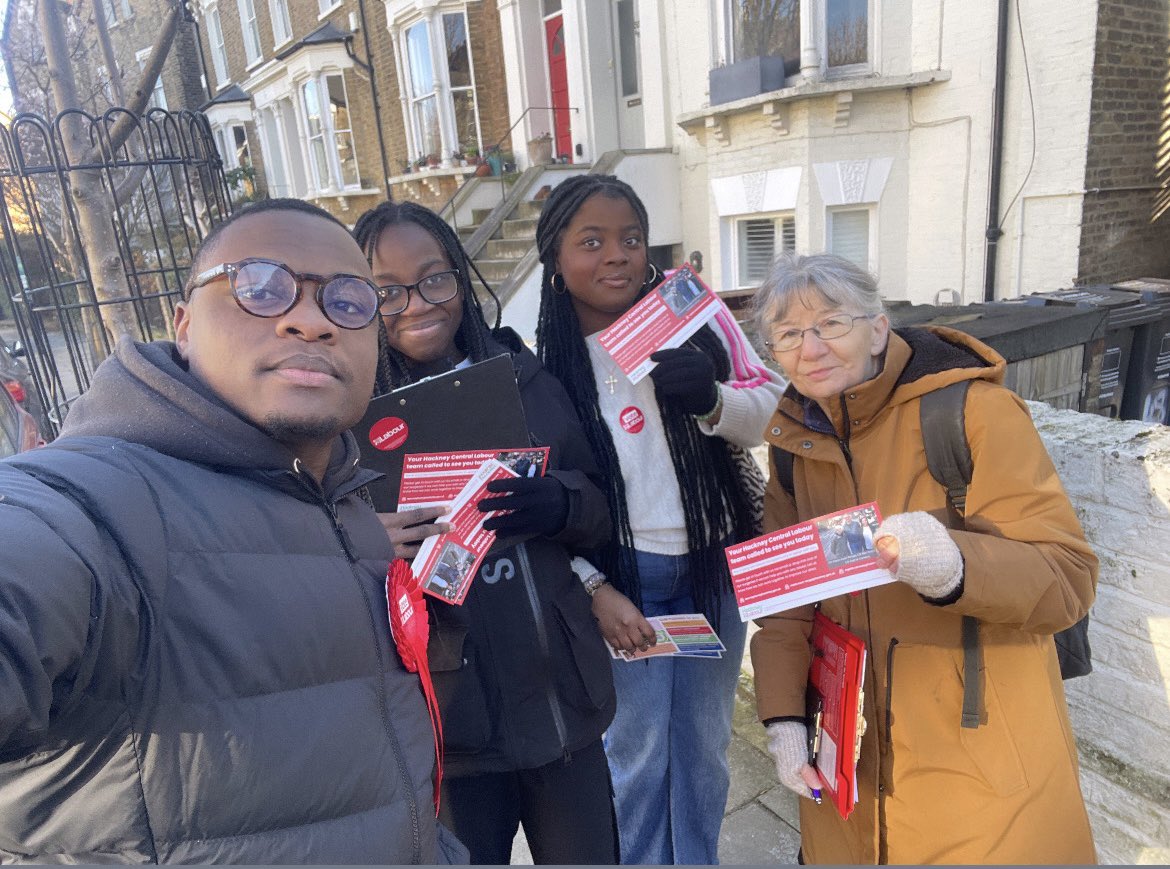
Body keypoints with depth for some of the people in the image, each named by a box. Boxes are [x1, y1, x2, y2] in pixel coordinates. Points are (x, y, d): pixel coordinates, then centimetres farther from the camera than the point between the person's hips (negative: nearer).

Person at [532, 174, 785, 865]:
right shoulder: (546, 361, -10)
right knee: (636, 753, 11)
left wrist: (712, 399, -23)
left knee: (705, 744, 20)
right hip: (625, 578, -2)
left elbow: (773, 411, -3)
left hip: (716, 564, 3)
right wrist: (595, 592, -14)